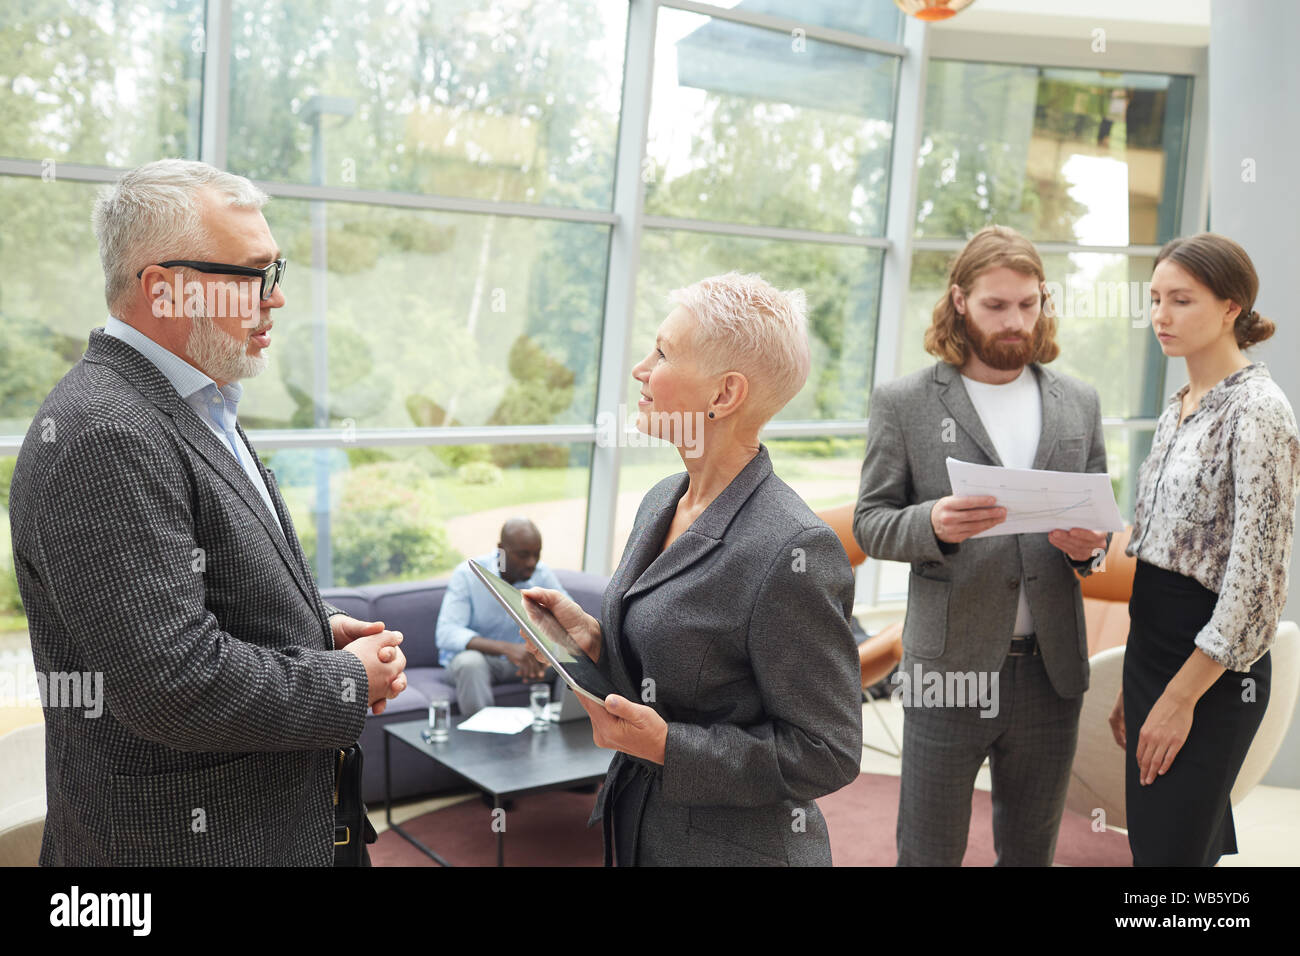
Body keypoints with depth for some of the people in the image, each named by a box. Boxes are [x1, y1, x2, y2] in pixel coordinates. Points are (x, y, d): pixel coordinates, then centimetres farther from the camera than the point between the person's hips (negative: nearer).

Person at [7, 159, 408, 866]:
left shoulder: (196, 406, 9)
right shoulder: (102, 436, -24)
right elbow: (173, 682, -30)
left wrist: (317, 627, 2)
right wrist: (348, 682, -17)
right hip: (183, 835, -9)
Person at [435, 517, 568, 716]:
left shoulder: (543, 575, -10)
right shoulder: (467, 575, -19)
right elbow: (446, 634, -28)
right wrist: (505, 648, -43)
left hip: (523, 656, 3)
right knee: (471, 662, -38)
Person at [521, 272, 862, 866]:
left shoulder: (794, 550, -25)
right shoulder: (660, 502, 1)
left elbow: (827, 754, -21)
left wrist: (666, 745, -27)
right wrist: (595, 638, -6)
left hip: (734, 845, -7)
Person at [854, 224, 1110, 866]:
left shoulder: (1079, 403, 9)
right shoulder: (904, 402, -2)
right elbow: (870, 523, -3)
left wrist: (1089, 544, -9)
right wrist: (933, 524, -24)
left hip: (1052, 666, 4)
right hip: (951, 667, -3)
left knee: (1031, 850, 19)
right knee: (930, 851, 9)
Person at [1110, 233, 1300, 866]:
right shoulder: (1178, 408, 11)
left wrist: (1180, 697, -16)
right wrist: (1134, 683, 16)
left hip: (1210, 671, -8)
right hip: (1150, 648, 8)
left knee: (1171, 849, 0)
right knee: (1147, 839, 16)